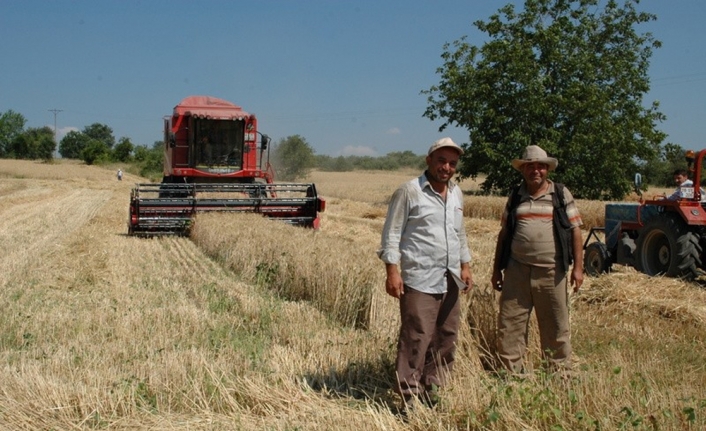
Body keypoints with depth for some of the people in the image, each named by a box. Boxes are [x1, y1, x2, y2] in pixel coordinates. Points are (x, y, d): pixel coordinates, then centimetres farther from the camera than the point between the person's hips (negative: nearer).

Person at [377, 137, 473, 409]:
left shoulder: (456, 193, 15)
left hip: (449, 281, 7)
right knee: (416, 339, -7)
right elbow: (392, 233, -7)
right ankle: (409, 400, 1)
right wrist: (392, 271, -14)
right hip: (419, 281, -7)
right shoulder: (409, 191, -6)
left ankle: (432, 391, 23)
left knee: (446, 340, 10)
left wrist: (465, 266, 17)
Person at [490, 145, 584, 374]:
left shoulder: (561, 194, 5)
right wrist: (496, 269, 13)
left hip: (551, 272, -2)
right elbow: (504, 234, 15)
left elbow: (575, 231, 3)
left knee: (557, 326, 5)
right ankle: (511, 373, 13)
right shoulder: (515, 197, 12)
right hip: (517, 270, 2)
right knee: (509, 323, 2)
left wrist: (578, 267, -4)